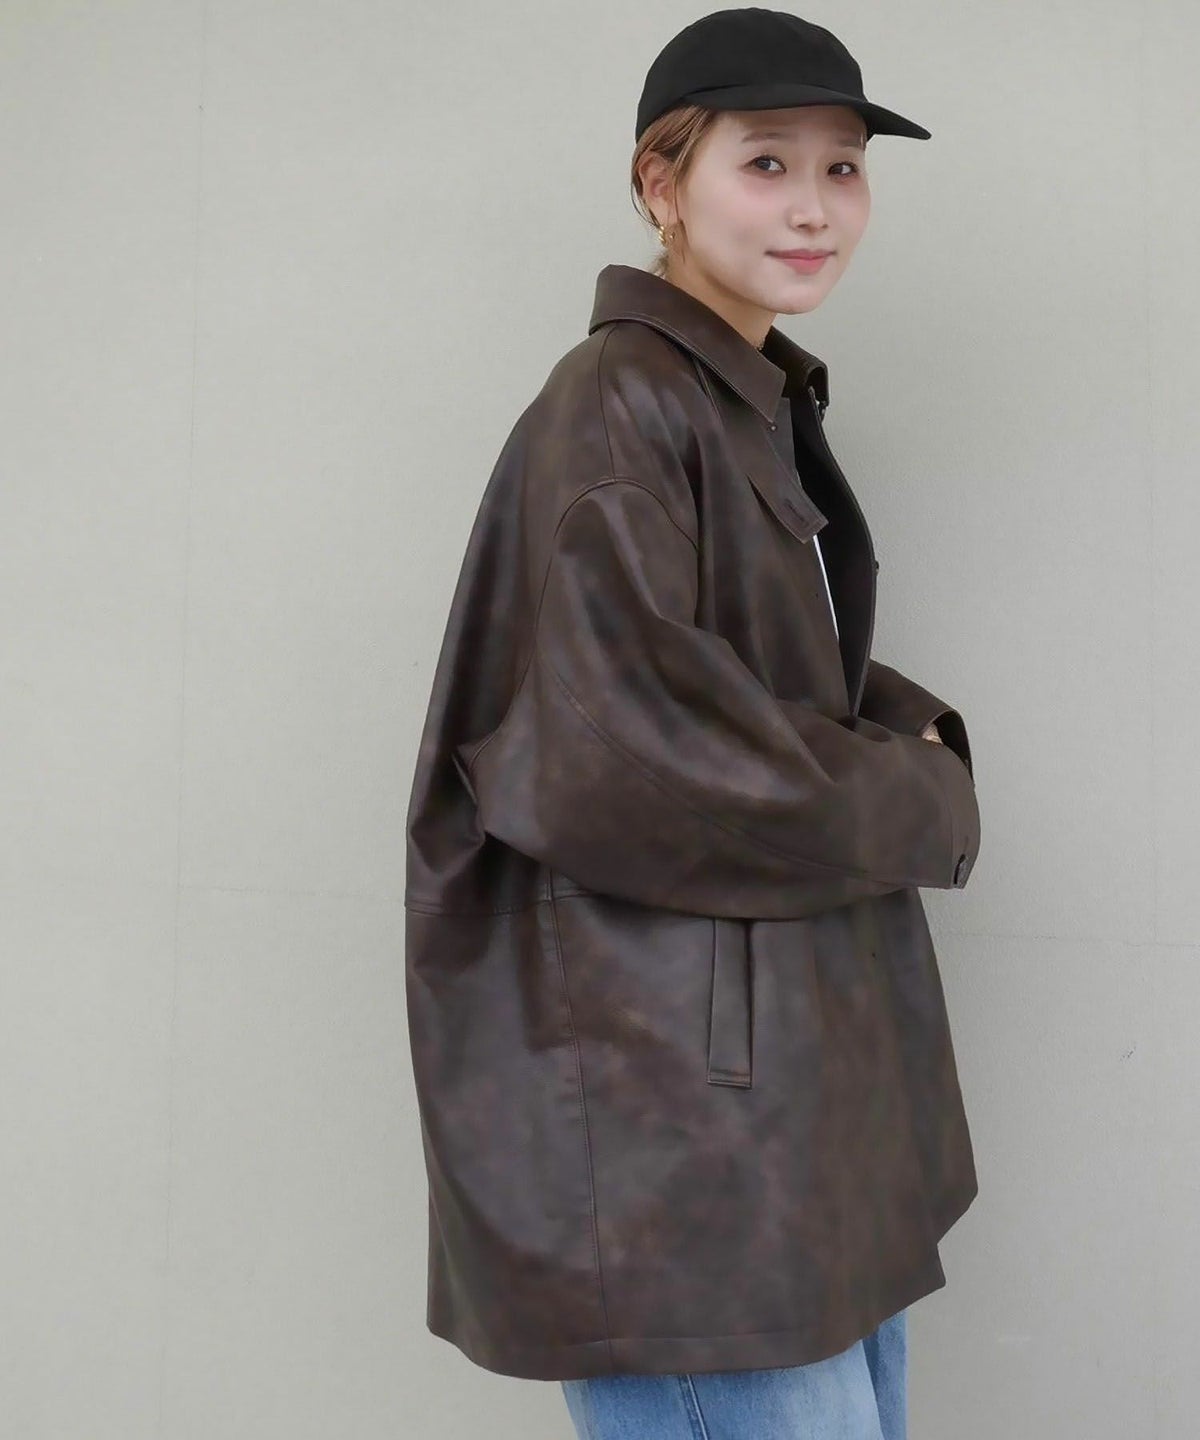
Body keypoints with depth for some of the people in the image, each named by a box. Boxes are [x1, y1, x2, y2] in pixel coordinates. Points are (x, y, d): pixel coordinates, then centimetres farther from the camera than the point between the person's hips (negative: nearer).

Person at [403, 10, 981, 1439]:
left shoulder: (767, 410, 15)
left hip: (810, 1082, 9)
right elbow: (619, 766, -24)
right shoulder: (615, 411, -14)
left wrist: (911, 735, -1)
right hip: (677, 1119, -9)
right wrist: (917, 807, -11)